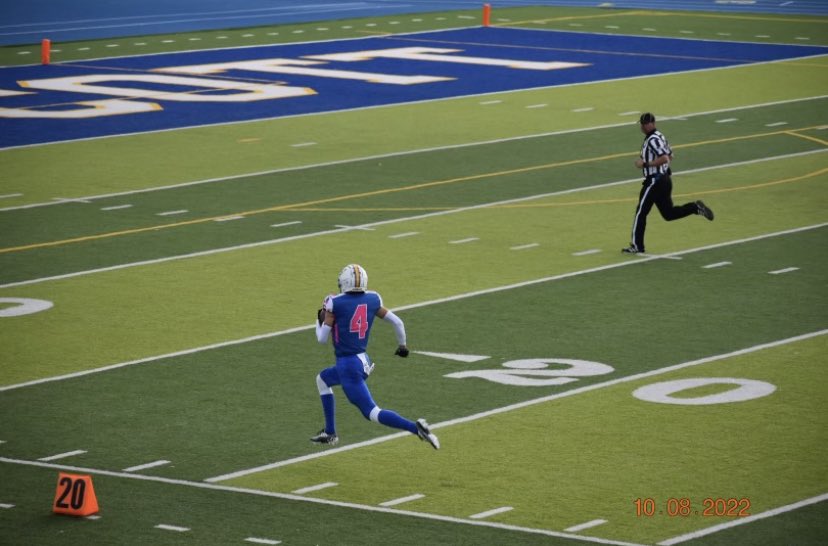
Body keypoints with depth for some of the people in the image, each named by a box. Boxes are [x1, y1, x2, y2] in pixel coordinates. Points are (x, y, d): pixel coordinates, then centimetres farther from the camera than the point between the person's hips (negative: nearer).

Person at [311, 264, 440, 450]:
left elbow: (322, 338, -7)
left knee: (372, 413, -5)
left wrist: (320, 320, 14)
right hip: (363, 361, 7)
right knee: (322, 379, 30)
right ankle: (329, 433, 31)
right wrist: (402, 345, 22)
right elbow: (397, 322, 4)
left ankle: (415, 427, -24)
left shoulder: (335, 303, -13)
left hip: (348, 365, -7)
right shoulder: (372, 300, 1)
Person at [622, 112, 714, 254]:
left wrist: (645, 164, -22)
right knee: (668, 213, 14)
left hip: (654, 181, -10)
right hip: (665, 178, 10)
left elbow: (665, 158, -28)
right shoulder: (660, 136, 15)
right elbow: (670, 156, 25)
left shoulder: (653, 139, -16)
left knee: (641, 212, -2)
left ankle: (637, 245, 2)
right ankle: (695, 207, 1)